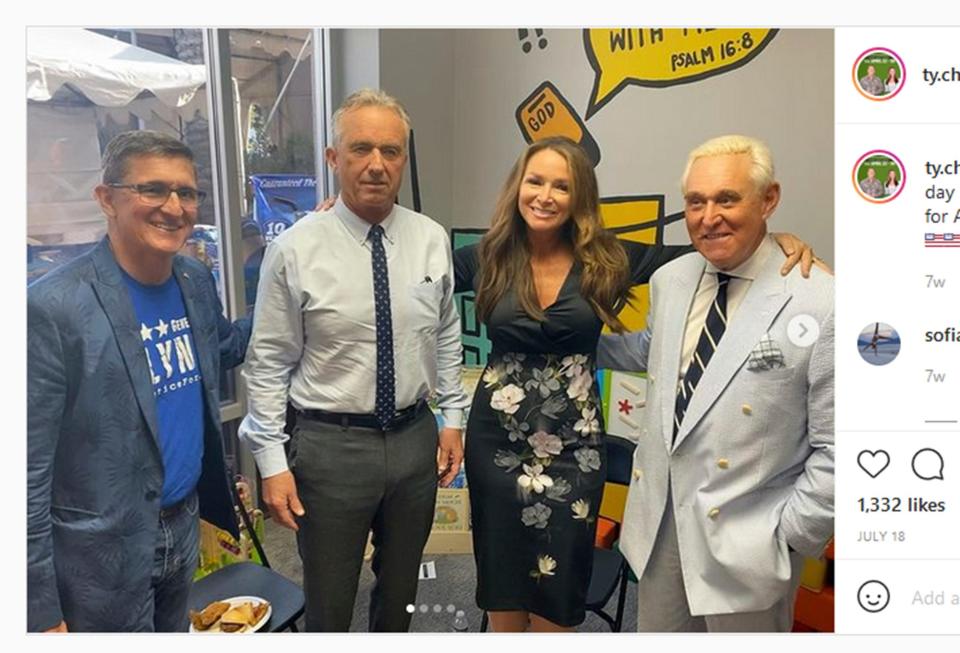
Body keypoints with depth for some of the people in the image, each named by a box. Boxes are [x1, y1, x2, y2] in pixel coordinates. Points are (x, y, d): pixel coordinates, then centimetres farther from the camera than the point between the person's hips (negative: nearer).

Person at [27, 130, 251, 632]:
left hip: (186, 526, 6)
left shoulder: (197, 281, -2)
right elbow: (28, 473, -18)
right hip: (103, 555, -6)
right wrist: (41, 614, -14)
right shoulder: (52, 308, -21)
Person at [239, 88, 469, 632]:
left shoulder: (433, 239, -2)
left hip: (416, 438, 4)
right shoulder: (295, 251, -12)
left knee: (401, 594, 23)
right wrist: (273, 463, -8)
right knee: (329, 606, 15)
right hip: (331, 445, -3)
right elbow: (269, 365, -8)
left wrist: (454, 416, 7)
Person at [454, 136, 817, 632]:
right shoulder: (487, 258, -2)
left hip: (572, 446, 0)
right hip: (497, 438, 1)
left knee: (555, 592, 12)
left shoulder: (605, 260, -5)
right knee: (501, 581, 16)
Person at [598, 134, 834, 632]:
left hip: (747, 539, -5)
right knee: (656, 634, 23)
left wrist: (791, 536, -11)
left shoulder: (821, 304, -18)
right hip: (659, 521, 5)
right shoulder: (669, 279, -1)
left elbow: (837, 448, -14)